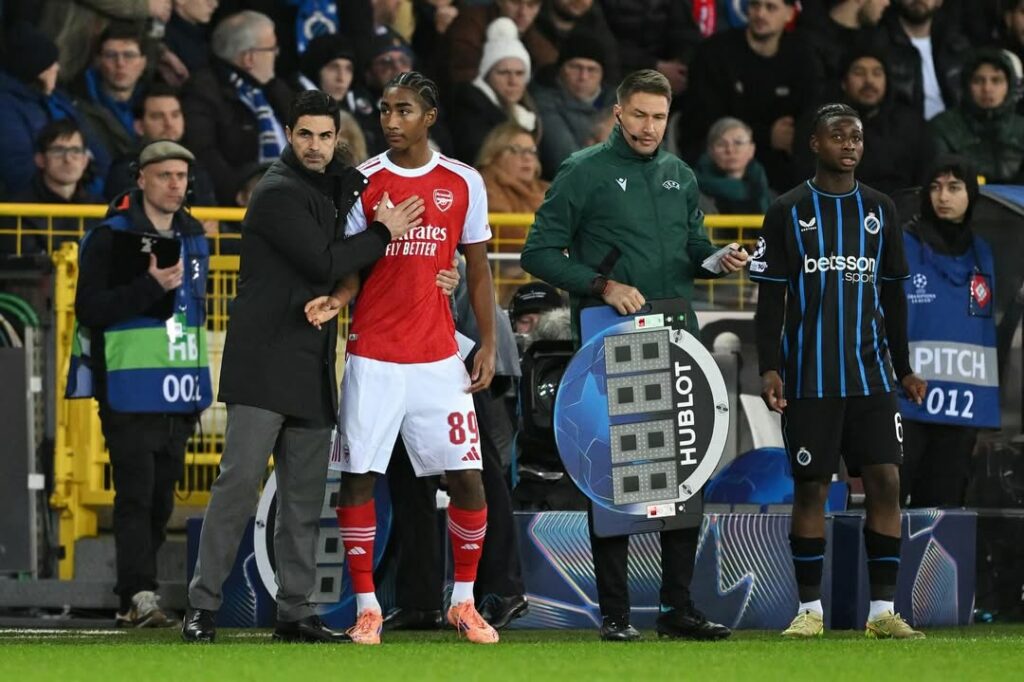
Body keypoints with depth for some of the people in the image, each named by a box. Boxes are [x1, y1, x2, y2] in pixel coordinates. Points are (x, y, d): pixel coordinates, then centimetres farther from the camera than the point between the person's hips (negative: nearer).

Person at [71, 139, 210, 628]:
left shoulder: (193, 238, 15)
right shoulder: (110, 238, -6)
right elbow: (89, 309, -14)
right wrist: (149, 287, -23)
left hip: (180, 395, 7)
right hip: (130, 393, -7)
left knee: (160, 499, 8)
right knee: (136, 496, -13)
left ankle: (134, 597, 14)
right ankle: (139, 597, -17)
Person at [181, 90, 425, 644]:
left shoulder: (331, 185, 16)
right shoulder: (279, 193, -10)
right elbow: (324, 264, -17)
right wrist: (384, 232, -6)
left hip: (312, 367, 9)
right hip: (264, 364, -9)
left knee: (305, 493, 8)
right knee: (240, 478, -12)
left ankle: (294, 611, 11)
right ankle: (202, 606, -12)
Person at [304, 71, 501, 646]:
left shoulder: (463, 183, 5)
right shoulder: (362, 182, 2)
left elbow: (478, 272, 10)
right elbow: (353, 268, 4)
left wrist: (489, 345, 3)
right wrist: (336, 301, -17)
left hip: (439, 359, 1)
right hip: (373, 356, -1)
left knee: (468, 478, -2)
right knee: (358, 477, -4)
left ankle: (464, 602, 13)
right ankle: (367, 608, 5)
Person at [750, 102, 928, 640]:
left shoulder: (879, 210, 11)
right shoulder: (788, 212, 1)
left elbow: (893, 296, 16)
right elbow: (770, 298, 1)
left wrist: (903, 368, 13)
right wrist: (769, 368, -8)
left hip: (871, 373, 3)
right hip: (810, 378, -3)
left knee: (885, 482, -5)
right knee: (810, 488, 0)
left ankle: (882, 609, -1)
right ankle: (810, 609, 7)